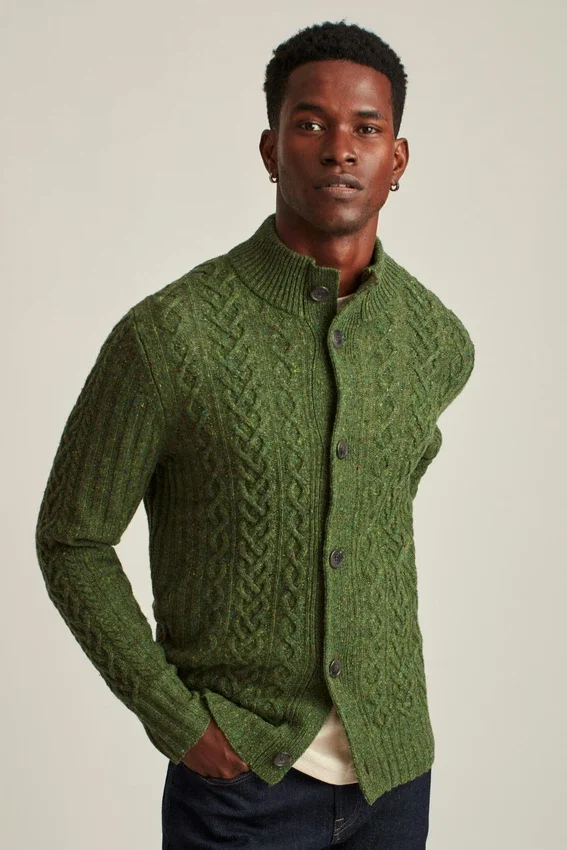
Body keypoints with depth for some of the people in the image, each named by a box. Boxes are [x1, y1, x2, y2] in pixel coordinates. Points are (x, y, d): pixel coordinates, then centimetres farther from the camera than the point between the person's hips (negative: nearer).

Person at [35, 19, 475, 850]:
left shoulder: (438, 340, -2)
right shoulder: (169, 335, -16)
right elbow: (72, 539, -7)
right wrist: (177, 720, -11)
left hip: (394, 771, 4)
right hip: (241, 775, -4)